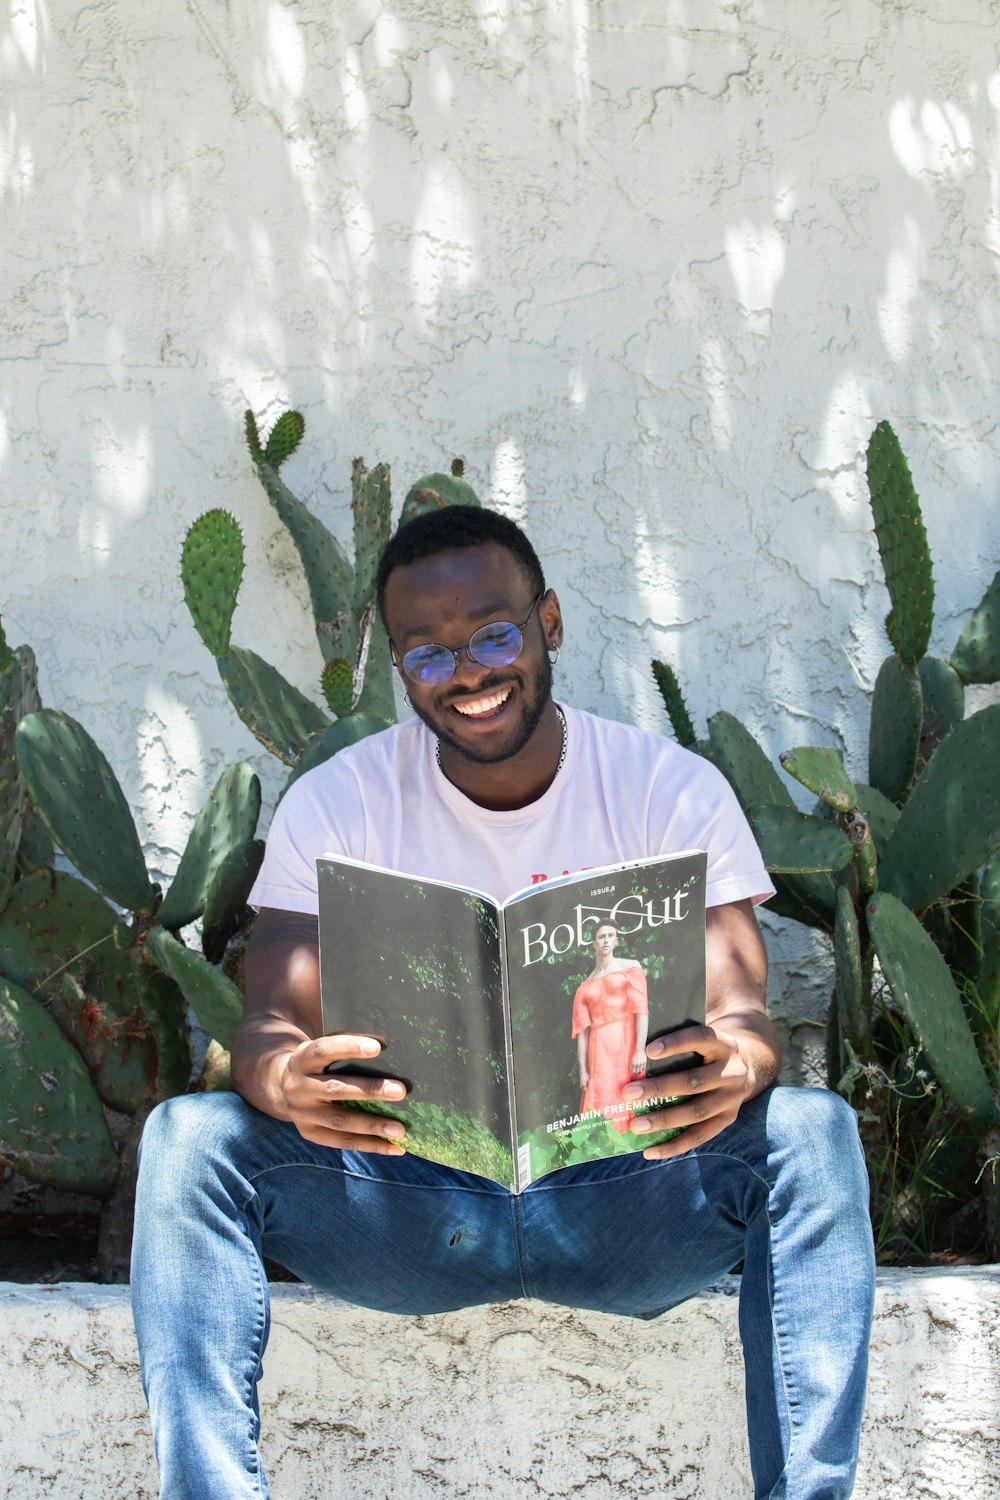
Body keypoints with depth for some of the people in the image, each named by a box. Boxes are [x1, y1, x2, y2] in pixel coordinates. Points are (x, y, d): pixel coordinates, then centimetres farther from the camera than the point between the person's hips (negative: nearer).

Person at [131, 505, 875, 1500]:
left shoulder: (675, 791, -2)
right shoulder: (337, 803, -1)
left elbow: (741, 1009, -11)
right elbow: (271, 1021, -10)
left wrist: (734, 1063, -38)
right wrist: (288, 1081, -36)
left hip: (621, 1197, 0)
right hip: (407, 1196, 1)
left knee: (810, 1132, -29)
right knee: (189, 1138, -25)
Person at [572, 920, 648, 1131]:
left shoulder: (629, 968, 6)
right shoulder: (585, 988, 15)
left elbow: (641, 1009, -4)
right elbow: (582, 1030, 9)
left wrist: (640, 1050, -15)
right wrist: (583, 1071, 1)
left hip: (626, 1043, -2)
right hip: (599, 1050, 3)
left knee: (628, 1106, -6)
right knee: (601, 1106, -4)